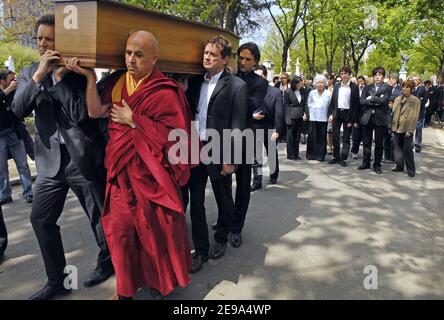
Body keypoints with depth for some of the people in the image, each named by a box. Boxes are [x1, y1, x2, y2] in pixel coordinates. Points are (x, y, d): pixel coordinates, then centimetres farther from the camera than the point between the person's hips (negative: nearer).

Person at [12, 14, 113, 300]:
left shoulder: (79, 71, -2)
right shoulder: (29, 73, 11)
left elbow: (82, 113, -13)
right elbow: (19, 110, -5)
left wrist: (60, 77, -13)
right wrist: (39, 75, -13)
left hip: (83, 158, -5)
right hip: (51, 160, 5)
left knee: (100, 216, 7)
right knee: (40, 219, 9)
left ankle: (107, 263, 32)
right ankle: (57, 280, 25)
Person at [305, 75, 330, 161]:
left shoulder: (328, 94, 3)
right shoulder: (312, 93, 7)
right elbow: (308, 104, 12)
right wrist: (306, 114, 4)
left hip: (323, 118, -1)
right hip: (313, 118, 1)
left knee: (322, 137, 3)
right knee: (312, 136, 0)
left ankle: (320, 155, 12)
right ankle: (311, 154, 12)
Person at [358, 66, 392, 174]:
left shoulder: (387, 88, 3)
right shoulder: (367, 88, 10)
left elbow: (384, 100, -14)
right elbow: (362, 101, -3)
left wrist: (370, 98, -6)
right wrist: (376, 101, -11)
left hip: (380, 118, -2)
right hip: (367, 117, 2)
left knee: (379, 143, 4)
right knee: (366, 142, 8)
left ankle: (377, 165, 14)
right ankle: (365, 163, 20)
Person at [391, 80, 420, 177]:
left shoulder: (416, 101, -6)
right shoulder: (398, 99, 10)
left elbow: (414, 117, -10)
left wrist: (410, 130, -15)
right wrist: (392, 125, 7)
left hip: (407, 129, -5)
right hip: (397, 128, 5)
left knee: (407, 150, -1)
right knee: (398, 148, 12)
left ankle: (411, 170, 9)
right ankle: (399, 166, 24)